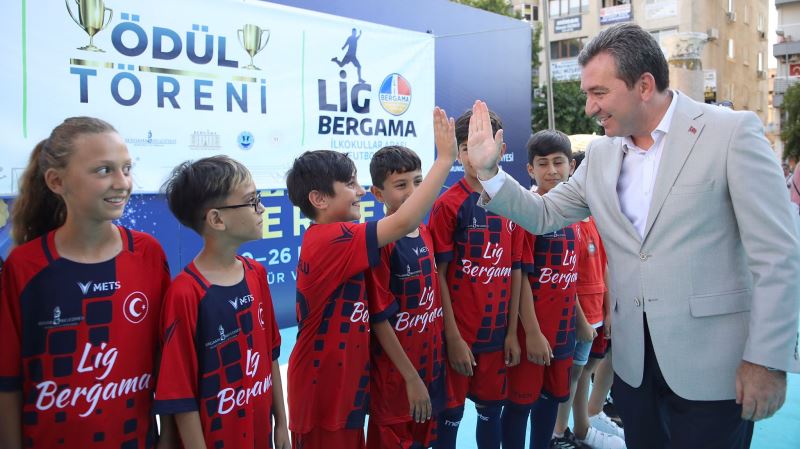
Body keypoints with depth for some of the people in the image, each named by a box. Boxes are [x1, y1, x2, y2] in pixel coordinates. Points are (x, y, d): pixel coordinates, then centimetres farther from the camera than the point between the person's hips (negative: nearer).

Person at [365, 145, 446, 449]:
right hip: (395, 375, -7)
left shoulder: (426, 234, 3)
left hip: (431, 365, 7)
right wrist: (411, 377, -16)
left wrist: (435, 363, 9)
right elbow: (379, 318, -19)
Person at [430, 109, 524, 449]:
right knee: (450, 412, 9)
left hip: (497, 332, 5)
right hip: (459, 333, -4)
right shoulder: (448, 204, -11)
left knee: (491, 408, 17)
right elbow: (438, 274, -12)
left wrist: (512, 331, 5)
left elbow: (515, 269, 6)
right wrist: (453, 337, -14)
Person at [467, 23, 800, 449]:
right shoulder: (600, 155, 7)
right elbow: (542, 215, 12)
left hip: (711, 364, -5)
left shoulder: (732, 131, -9)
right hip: (633, 360, 5)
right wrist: (489, 171, -1)